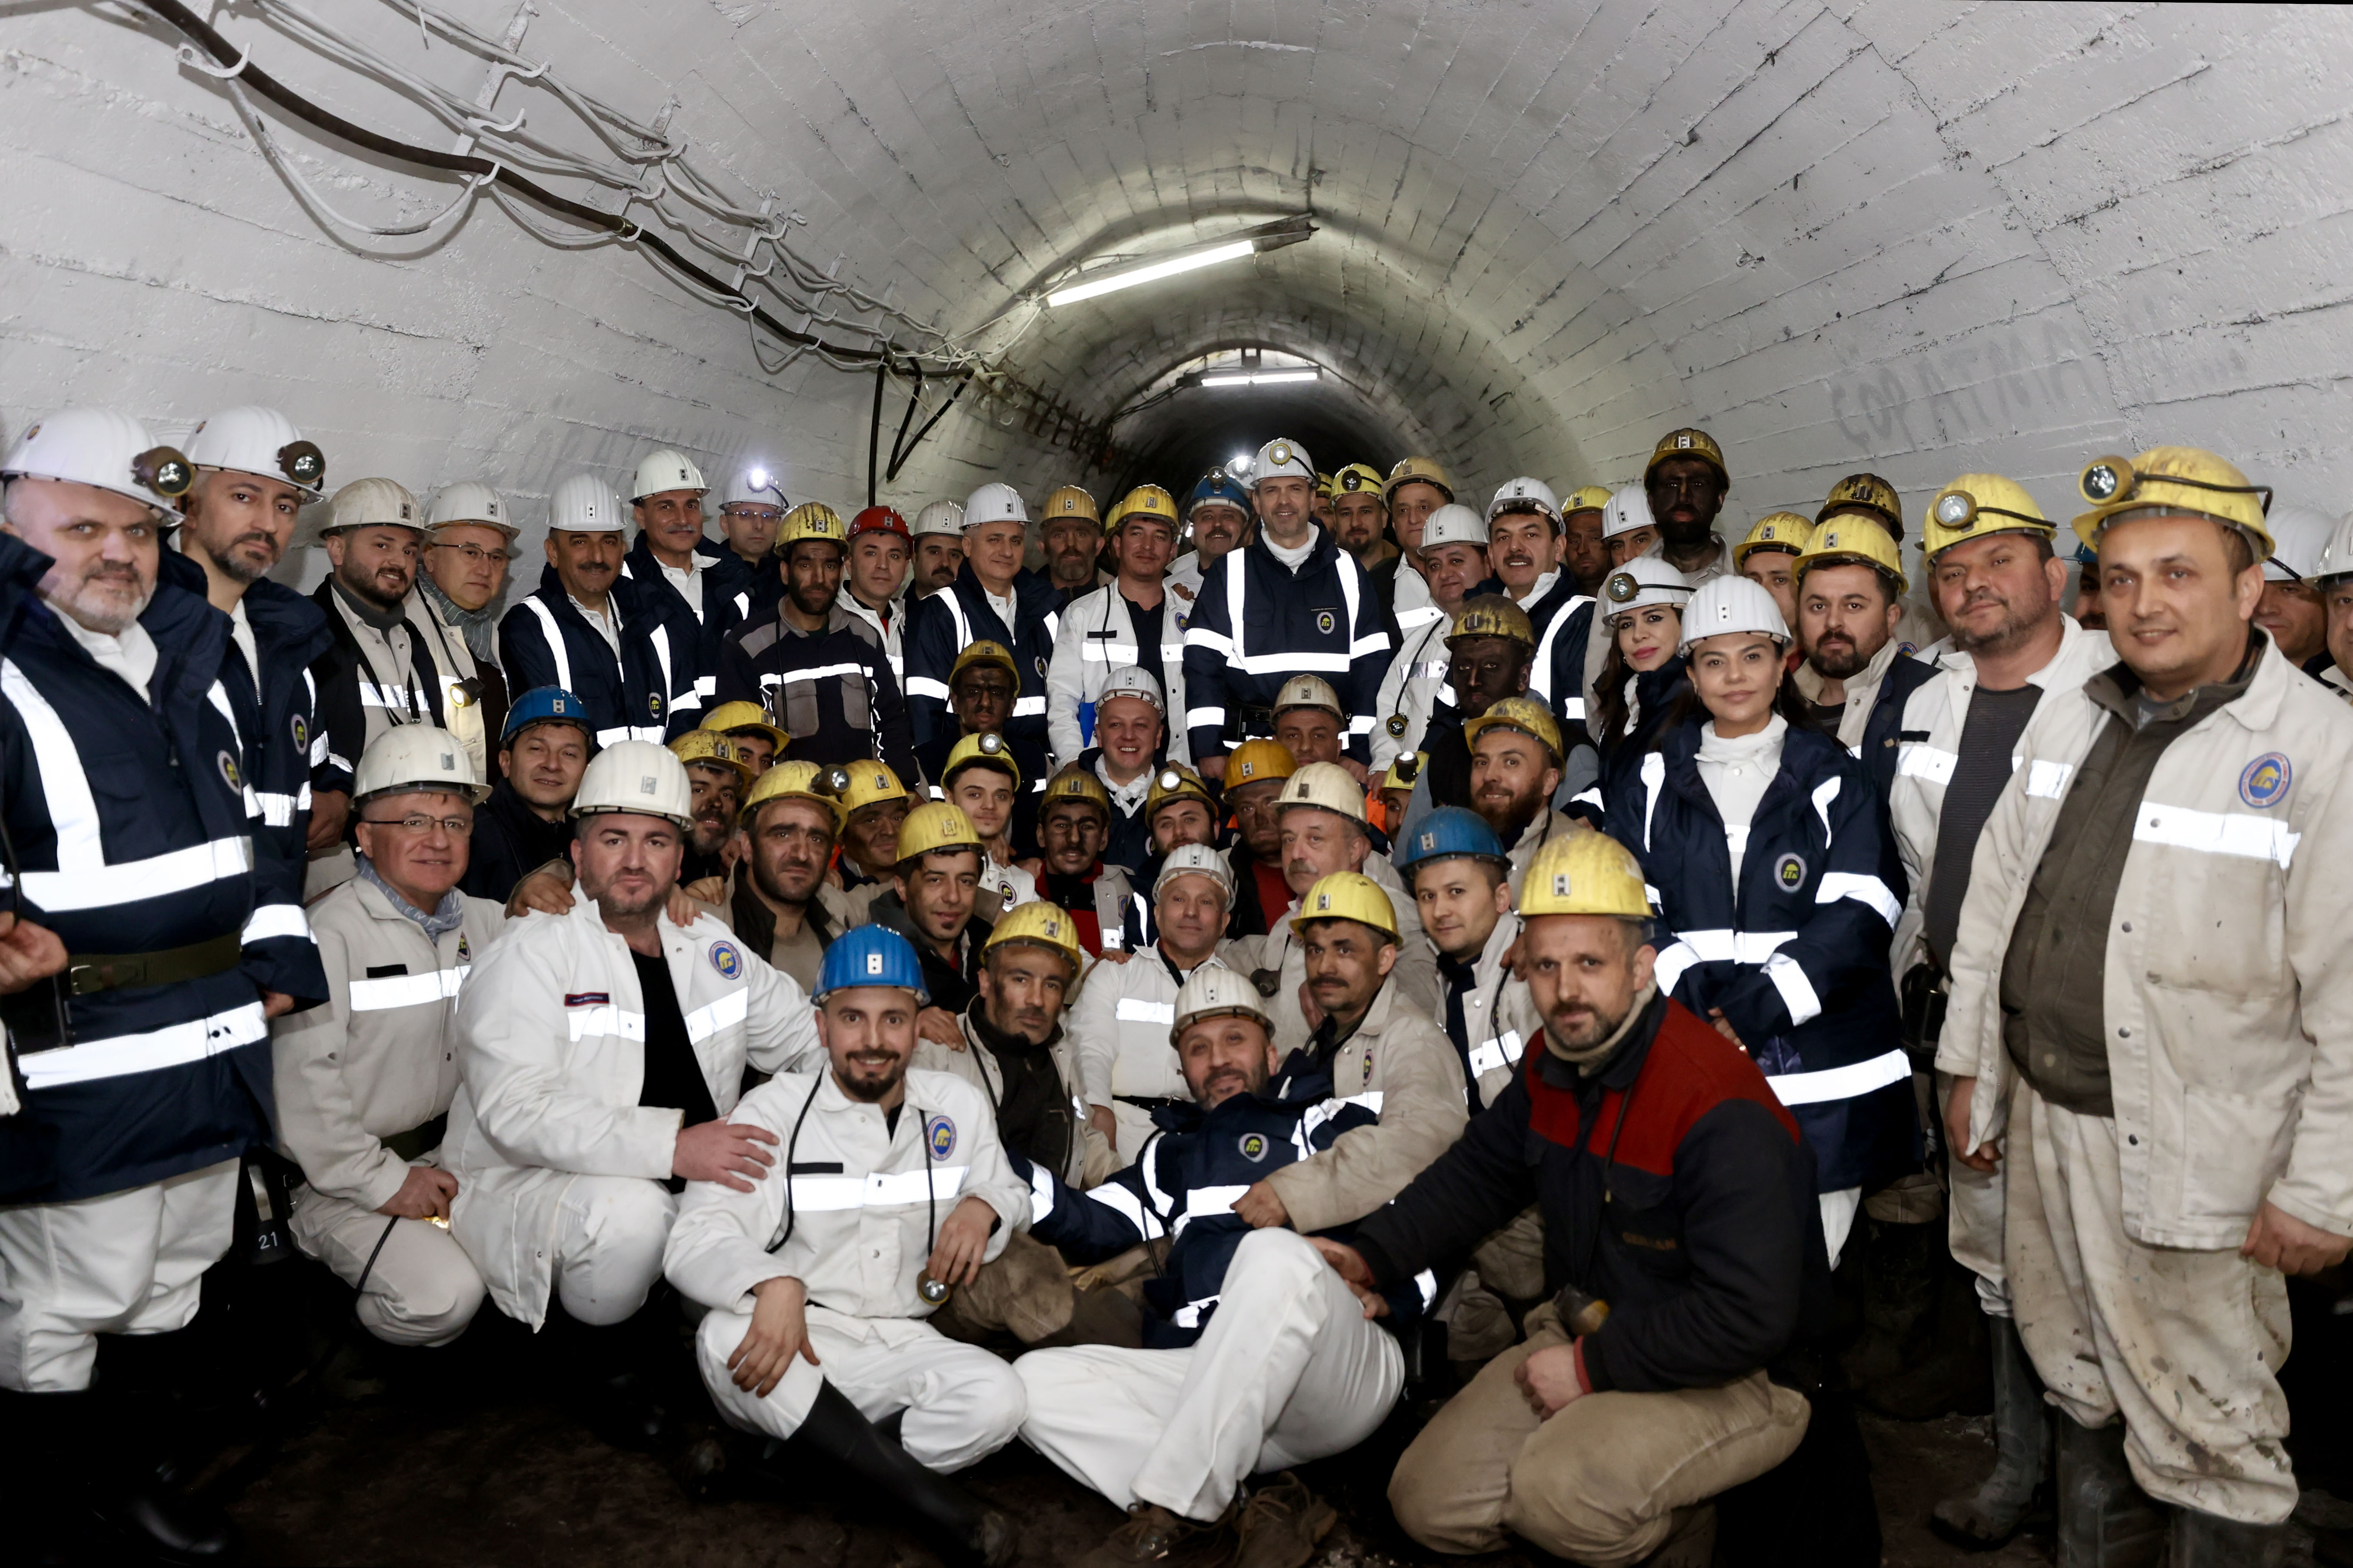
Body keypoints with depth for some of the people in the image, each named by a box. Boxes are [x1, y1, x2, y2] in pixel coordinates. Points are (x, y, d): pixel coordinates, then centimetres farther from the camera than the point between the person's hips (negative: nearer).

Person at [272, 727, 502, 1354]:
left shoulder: (484, 924, 9)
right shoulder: (333, 933, -14)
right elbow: (302, 1081, -19)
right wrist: (383, 1182, -17)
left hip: (449, 1155, 6)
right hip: (340, 1182, -6)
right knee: (442, 1296, -25)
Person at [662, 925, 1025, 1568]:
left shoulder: (958, 1105, 7)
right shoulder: (773, 1111, -4)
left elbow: (1012, 1194, 20)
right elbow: (695, 1239, -14)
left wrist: (983, 1206, -7)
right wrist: (775, 1285, -37)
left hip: (901, 1345, 2)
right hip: (801, 1342, -2)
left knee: (996, 1397, -27)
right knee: (726, 1336, -36)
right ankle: (928, 1497, -26)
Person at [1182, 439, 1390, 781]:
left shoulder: (1346, 570, 11)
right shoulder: (1230, 572, 8)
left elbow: (1372, 664, 7)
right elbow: (1203, 662, 2)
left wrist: (1362, 752, -2)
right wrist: (1208, 748, -8)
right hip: (1247, 746, -1)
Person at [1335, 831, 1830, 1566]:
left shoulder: (1721, 1110, -27)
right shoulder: (1552, 1065, 0)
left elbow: (1749, 1316, -29)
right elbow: (1480, 1171, 16)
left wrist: (1593, 1367, -22)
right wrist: (1373, 1255, 3)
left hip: (1731, 1381, -7)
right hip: (1583, 1338, 8)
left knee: (1560, 1491, -33)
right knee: (1428, 1504, 1)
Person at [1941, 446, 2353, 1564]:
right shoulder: (2067, 719, 5)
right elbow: (1994, 895, 12)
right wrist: (1970, 1066, 13)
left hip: (2188, 1164, -6)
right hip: (2043, 1119, 6)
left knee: (2208, 1438, 8)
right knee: (2081, 1387, 23)